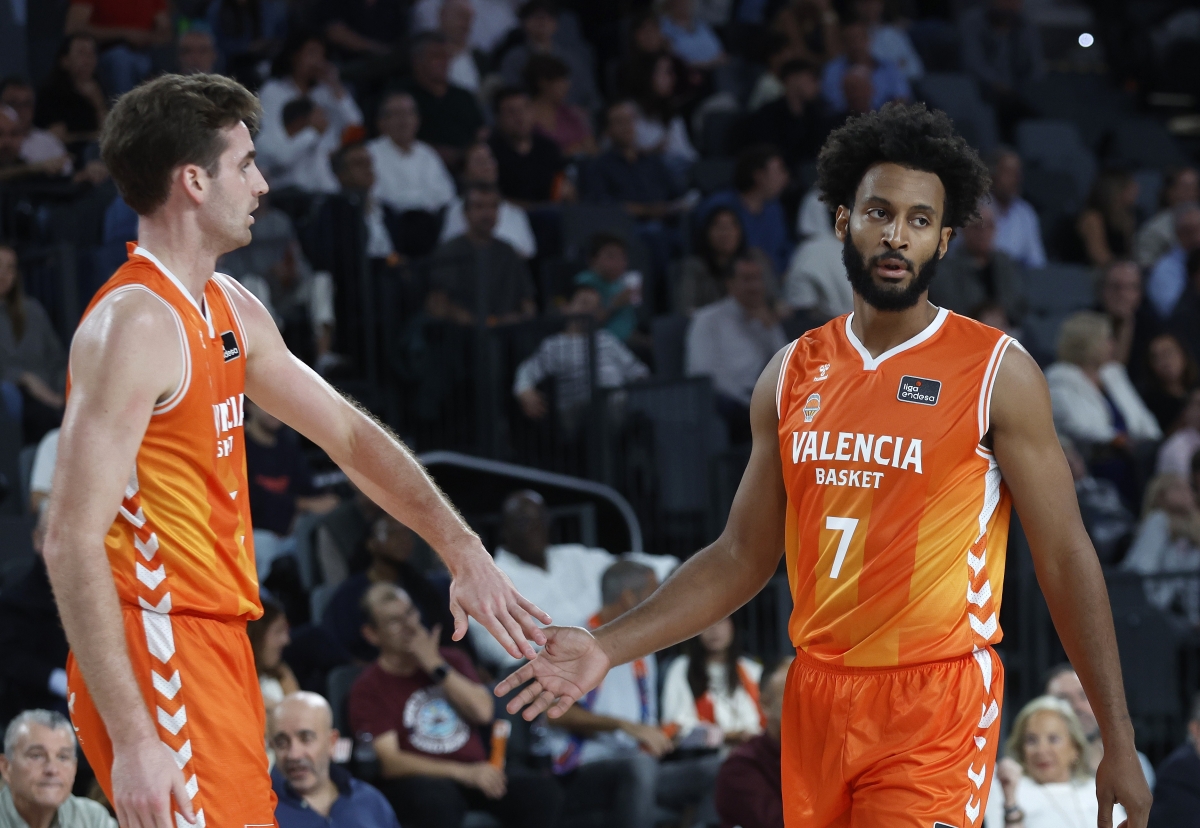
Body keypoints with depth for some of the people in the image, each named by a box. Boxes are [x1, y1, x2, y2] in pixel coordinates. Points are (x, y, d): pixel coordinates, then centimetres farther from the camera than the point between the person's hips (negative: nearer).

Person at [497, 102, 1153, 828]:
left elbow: (1066, 559, -4)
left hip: (934, 704, -5)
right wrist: (610, 648, 4)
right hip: (816, 698, 5)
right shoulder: (793, 375, 9)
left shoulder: (996, 372, -4)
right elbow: (743, 558, 14)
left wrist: (1119, 743, -7)